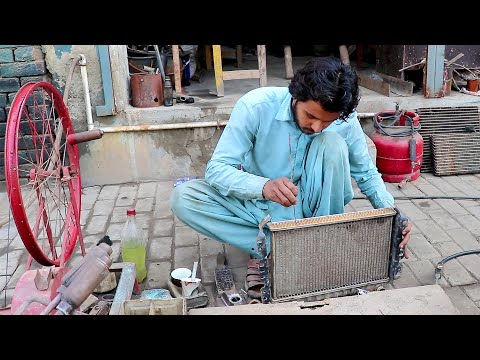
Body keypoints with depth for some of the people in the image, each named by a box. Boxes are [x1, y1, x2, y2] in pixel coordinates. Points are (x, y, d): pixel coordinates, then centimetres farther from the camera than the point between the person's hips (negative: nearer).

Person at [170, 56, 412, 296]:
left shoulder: (344, 121, -16)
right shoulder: (256, 105, -24)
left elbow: (367, 174, -2)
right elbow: (216, 169, -25)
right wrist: (264, 186, -45)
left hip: (308, 205, 1)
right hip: (261, 203, 0)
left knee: (333, 142, -27)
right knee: (182, 198, -25)